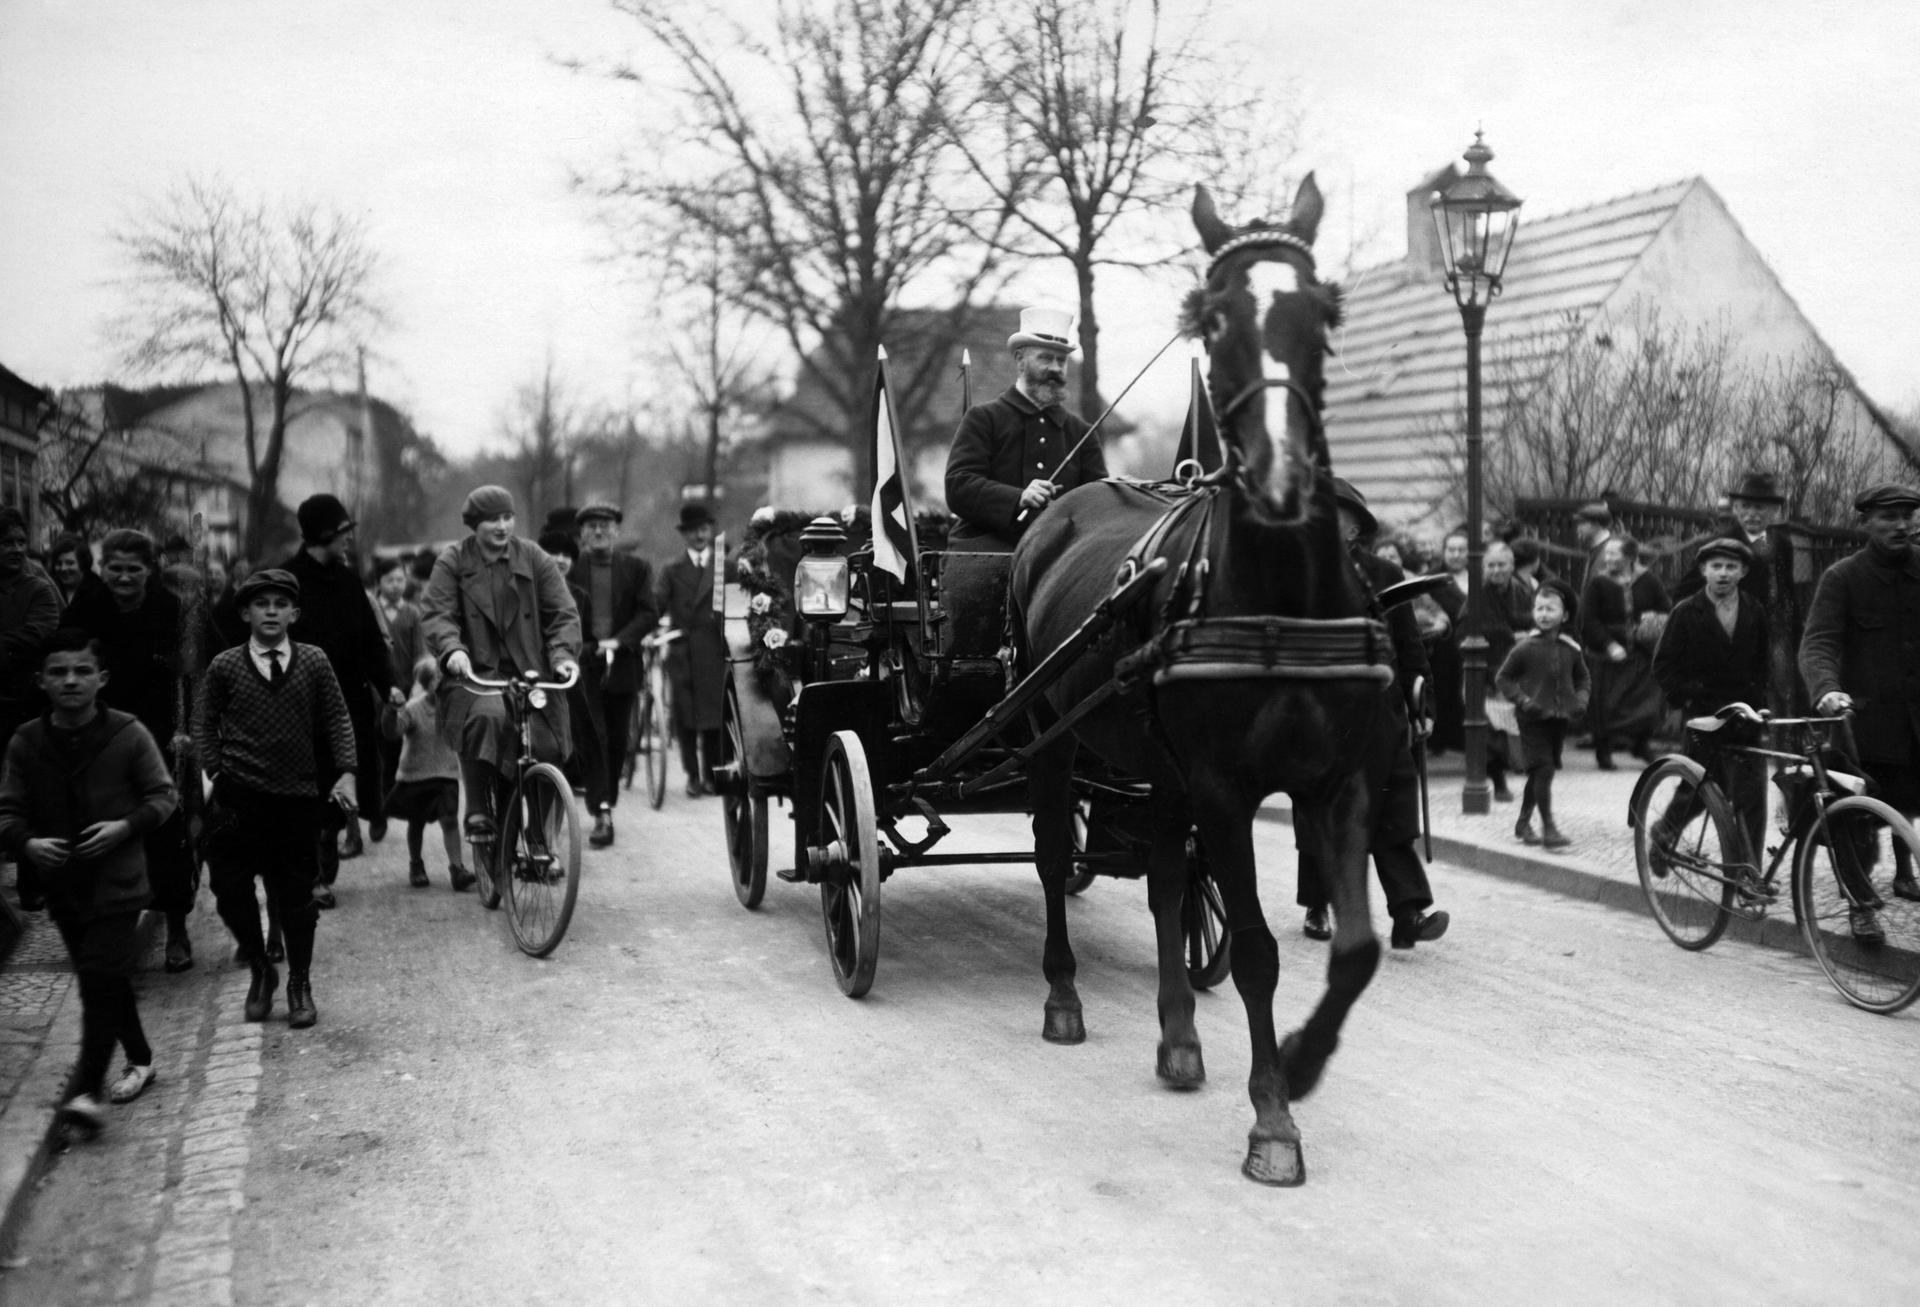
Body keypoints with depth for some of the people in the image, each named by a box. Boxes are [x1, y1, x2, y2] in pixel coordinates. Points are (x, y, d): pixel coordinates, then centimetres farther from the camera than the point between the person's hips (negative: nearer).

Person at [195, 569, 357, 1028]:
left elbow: (337, 719, 5)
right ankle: (260, 972, 25)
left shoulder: (314, 661, 3)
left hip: (298, 797, 0)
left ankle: (299, 986, 24)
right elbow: (204, 723, 7)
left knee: (297, 895, 7)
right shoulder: (224, 666, 2)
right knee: (232, 891, 1)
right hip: (238, 797, 0)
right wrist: (214, 771, -5)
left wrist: (346, 773, -5)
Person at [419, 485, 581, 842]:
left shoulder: (534, 558, 8)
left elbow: (564, 613, 3)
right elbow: (435, 613, -7)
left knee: (545, 746, -8)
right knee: (485, 718, -34)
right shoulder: (452, 561, 4)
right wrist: (452, 649, -27)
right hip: (475, 672, -2)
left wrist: (564, 653, -15)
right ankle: (478, 811, -22)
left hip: (529, 674, 2)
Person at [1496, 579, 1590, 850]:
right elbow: (1503, 678, -2)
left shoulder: (1570, 648, 3)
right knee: (1543, 769, -12)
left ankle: (1523, 823, 25)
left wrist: (1580, 700, 2)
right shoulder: (1526, 648, -8)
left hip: (1559, 718, 5)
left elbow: (1581, 678, 19)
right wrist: (1523, 701, -12)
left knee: (1540, 773, 13)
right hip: (1533, 718, -5)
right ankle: (1548, 828, -10)